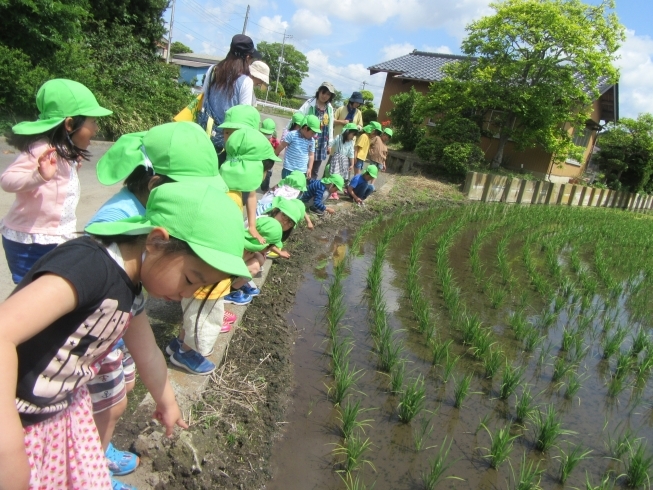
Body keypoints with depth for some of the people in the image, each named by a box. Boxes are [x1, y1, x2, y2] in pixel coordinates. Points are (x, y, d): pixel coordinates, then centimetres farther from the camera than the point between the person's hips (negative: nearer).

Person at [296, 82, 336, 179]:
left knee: (315, 171, 11)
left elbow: (330, 125, 14)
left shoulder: (330, 108, 8)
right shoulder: (310, 104, -8)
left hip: (321, 144, 5)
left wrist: (330, 142, 15)